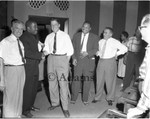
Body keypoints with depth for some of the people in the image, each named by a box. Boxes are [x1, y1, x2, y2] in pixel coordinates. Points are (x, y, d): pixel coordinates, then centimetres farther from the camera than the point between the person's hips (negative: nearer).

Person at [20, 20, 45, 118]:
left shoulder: (33, 37, 15)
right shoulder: (24, 37, -14)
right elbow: (27, 53, -23)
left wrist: (41, 55, 5)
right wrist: (40, 55, -19)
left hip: (35, 66, 9)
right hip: (28, 67, -9)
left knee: (34, 87, 16)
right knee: (28, 89, -1)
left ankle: (30, 105, 32)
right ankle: (25, 110, 13)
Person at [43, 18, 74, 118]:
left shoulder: (65, 36, 1)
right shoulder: (49, 37, 11)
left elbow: (70, 50, 1)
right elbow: (46, 48, 11)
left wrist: (66, 61, -4)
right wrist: (45, 52, -12)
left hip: (62, 58, -4)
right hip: (51, 58, 5)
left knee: (63, 83, -8)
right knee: (52, 82, 10)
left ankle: (65, 108, 0)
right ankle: (55, 103, 28)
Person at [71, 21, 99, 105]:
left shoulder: (95, 37, 4)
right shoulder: (76, 36, 10)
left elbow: (96, 49, -2)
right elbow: (73, 48, 10)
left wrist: (87, 53, -16)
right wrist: (74, 58, -1)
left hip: (89, 60, -1)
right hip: (78, 60, 1)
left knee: (87, 80, 4)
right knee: (76, 79, -1)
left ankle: (85, 99, 18)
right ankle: (73, 98, 12)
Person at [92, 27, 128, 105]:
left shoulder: (114, 42, -6)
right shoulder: (100, 42, 8)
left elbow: (125, 48, -6)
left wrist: (117, 53, -8)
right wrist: (97, 53, 1)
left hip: (110, 62, -4)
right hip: (101, 61, 4)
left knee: (110, 80, 4)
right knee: (99, 80, 9)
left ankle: (110, 98, 22)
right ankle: (97, 97, 25)